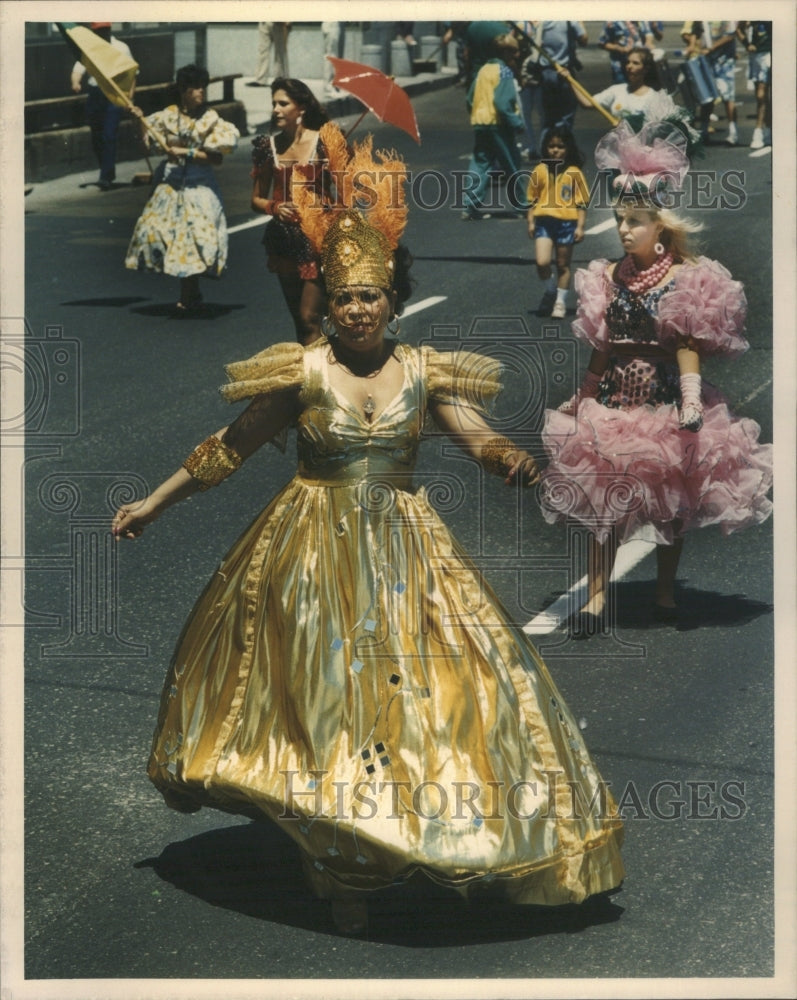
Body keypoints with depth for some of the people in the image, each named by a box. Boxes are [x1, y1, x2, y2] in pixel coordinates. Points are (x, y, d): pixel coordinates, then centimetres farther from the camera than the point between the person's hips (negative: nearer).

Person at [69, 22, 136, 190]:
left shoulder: (120, 48, 6)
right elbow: (78, 69, 0)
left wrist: (130, 94, -8)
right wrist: (75, 82, -22)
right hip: (94, 95, 4)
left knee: (109, 136, -13)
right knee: (96, 137, 8)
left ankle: (106, 177, -15)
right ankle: (107, 173, 23)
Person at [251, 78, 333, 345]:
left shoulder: (323, 142, -6)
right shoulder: (269, 145, 5)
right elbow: (256, 199, 10)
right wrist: (274, 207, -11)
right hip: (284, 240, 4)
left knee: (309, 318, -12)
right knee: (298, 319, 12)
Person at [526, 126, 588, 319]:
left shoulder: (574, 173, -2)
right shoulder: (540, 171, 3)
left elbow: (582, 202, 0)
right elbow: (532, 199, 10)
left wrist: (580, 226, -5)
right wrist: (531, 222, 4)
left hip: (566, 222, -1)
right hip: (544, 221, 1)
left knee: (563, 265, 8)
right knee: (542, 263, -12)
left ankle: (560, 302, 21)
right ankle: (551, 290, 17)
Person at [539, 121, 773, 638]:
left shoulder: (686, 280, -8)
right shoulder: (611, 277, 4)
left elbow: (687, 347, -11)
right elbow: (601, 348, 9)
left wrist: (691, 401, -20)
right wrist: (584, 400, 10)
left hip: (663, 403, -3)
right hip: (612, 400, 3)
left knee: (670, 504, 8)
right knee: (603, 500, 2)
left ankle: (666, 591, 23)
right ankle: (597, 596, 8)